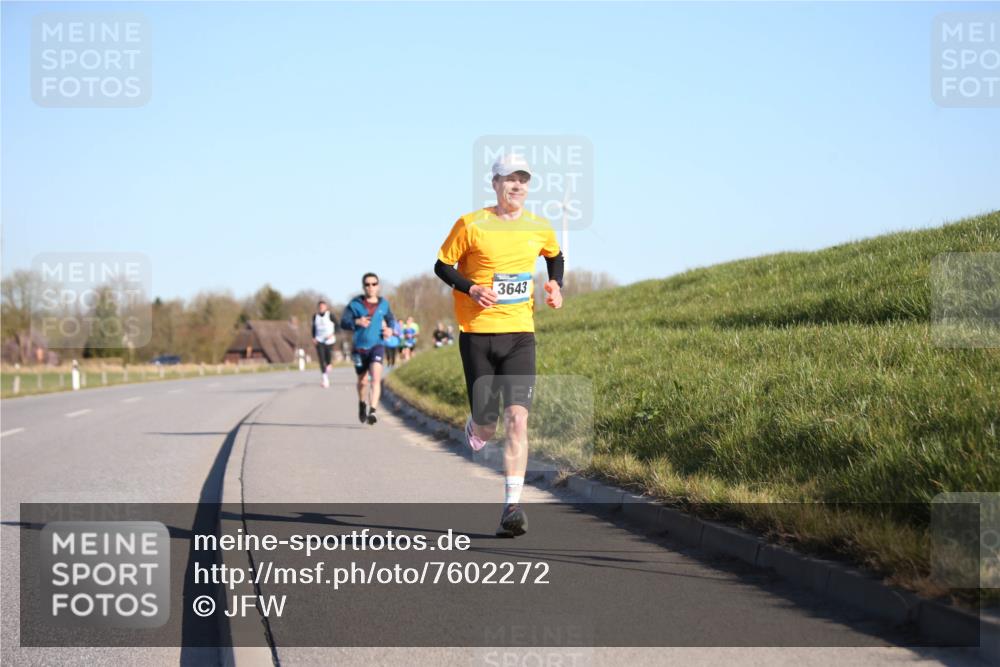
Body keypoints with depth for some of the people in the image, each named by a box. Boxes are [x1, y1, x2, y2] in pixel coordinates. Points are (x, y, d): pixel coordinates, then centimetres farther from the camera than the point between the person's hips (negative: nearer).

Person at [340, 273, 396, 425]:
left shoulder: (383, 304, 3)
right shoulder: (355, 304, -4)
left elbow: (390, 319, 20)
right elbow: (343, 322, -7)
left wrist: (390, 328, -2)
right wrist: (356, 322, -27)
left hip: (377, 346, 0)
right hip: (360, 348, 0)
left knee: (376, 377, -23)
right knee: (362, 381, 15)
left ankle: (372, 411, -29)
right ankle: (362, 404, 46)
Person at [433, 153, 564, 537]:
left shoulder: (540, 229, 6)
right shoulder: (471, 225, -4)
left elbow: (554, 256, 27)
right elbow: (442, 265, 3)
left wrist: (555, 284, 8)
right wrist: (471, 289, -14)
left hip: (520, 335, 2)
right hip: (477, 334, -2)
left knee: (517, 419, -13)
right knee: (486, 426, 2)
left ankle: (512, 507, -13)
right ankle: (474, 429, 42)